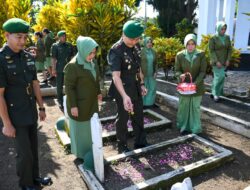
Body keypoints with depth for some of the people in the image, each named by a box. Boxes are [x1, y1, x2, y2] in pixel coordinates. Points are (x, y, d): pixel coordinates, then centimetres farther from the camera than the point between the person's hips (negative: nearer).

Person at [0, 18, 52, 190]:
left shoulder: (28, 57, 1)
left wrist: (41, 107, 10)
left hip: (32, 113, 6)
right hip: (16, 117, -6)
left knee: (33, 148, 19)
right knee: (25, 153, 5)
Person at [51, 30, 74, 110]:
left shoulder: (69, 45, 7)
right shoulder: (55, 46, -4)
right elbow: (53, 58, -7)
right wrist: (53, 69, -11)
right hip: (60, 69, -3)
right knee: (59, 86, 7)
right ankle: (60, 102, 20)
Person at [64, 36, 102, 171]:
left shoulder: (92, 62, 0)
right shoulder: (73, 66, -23)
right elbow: (69, 87, -20)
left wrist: (98, 92, 17)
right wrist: (73, 105, -19)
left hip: (92, 102, 7)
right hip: (79, 104, -7)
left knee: (92, 126, 19)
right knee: (81, 129, 10)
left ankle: (91, 150, 39)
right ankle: (82, 153, 30)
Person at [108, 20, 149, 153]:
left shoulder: (136, 46, 2)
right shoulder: (116, 51, -21)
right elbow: (116, 76, -31)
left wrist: (142, 84, 13)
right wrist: (124, 96, -42)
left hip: (136, 88, 7)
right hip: (123, 89, -7)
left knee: (139, 116, 17)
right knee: (123, 118, 8)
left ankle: (140, 143, 36)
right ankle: (122, 146, 28)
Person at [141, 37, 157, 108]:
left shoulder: (153, 52, 7)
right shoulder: (141, 51, -7)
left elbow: (155, 63, 12)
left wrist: (155, 72, 5)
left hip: (151, 74, 5)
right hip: (143, 73, -5)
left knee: (152, 88, 8)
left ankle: (150, 103, 22)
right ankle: (143, 103, 15)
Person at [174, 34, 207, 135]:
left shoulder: (201, 54, -6)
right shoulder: (180, 55, -5)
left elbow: (203, 71, -8)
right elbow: (176, 70, -2)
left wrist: (195, 83, -21)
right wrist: (180, 75, -26)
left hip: (197, 86, 0)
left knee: (195, 107, 9)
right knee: (183, 107, 8)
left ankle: (195, 129, 24)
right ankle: (184, 127, 25)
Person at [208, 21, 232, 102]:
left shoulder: (227, 37, 4)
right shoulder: (213, 38, -11)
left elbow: (229, 49, 6)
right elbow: (211, 51, -13)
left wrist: (228, 60, -6)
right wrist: (216, 61, -19)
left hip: (224, 61, 5)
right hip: (216, 61, -5)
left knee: (217, 77, 9)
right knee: (220, 76, -13)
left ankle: (213, 93, 21)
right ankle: (216, 94, 1)